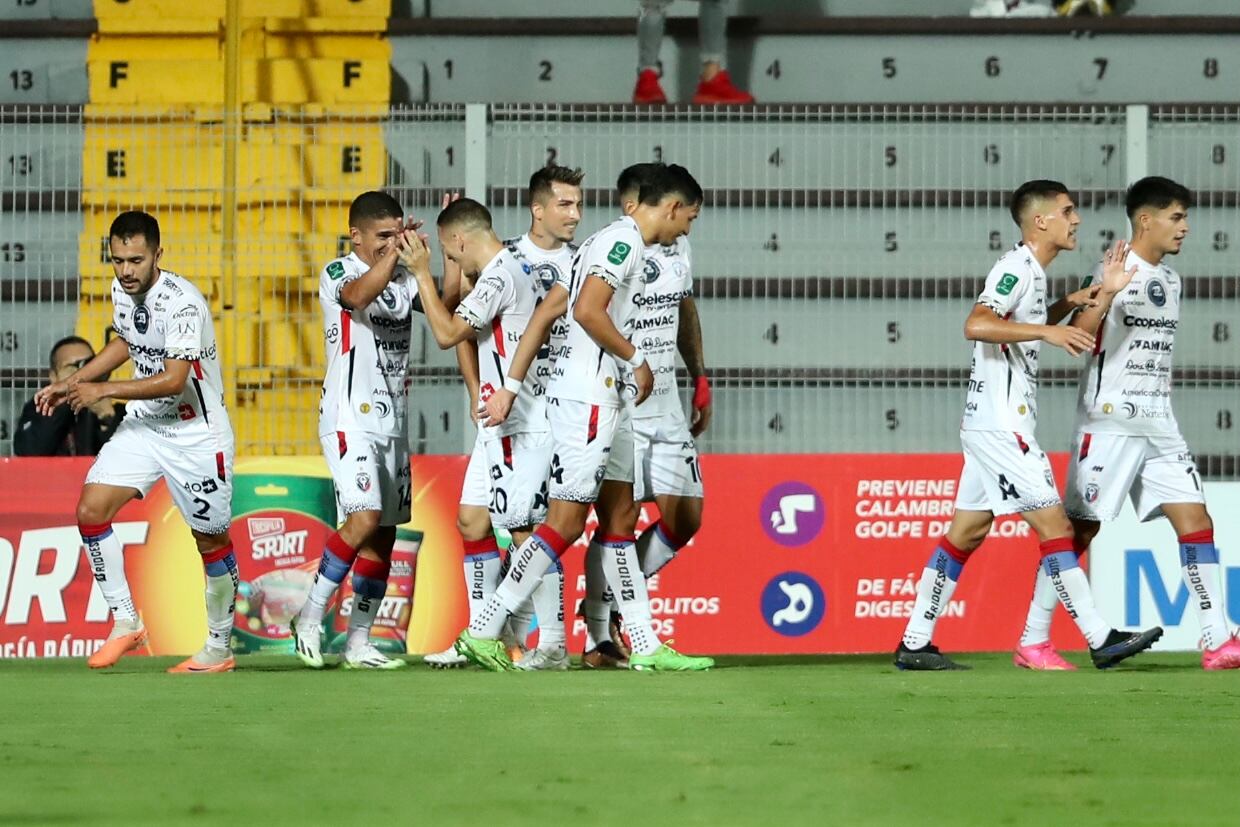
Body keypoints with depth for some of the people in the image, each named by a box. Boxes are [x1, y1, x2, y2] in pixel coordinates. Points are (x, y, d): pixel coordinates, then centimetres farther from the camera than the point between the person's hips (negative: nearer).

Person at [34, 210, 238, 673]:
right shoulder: (122, 290, -1)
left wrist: (103, 391, -31)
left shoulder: (182, 302, -25)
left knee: (212, 541, 3)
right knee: (91, 510, -8)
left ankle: (219, 647, 19)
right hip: (143, 426, 7)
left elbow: (174, 380, -31)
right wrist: (70, 384, 17)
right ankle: (125, 623, 1)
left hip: (196, 435, -7)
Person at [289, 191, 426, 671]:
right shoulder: (337, 273, -5)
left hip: (392, 423, 7)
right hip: (350, 419, -7)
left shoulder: (404, 280, 14)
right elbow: (359, 295, -28)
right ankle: (310, 617, -8)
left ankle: (358, 643, 9)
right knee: (365, 519, -21)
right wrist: (396, 251, -31)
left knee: (384, 534, 4)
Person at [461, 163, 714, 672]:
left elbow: (545, 313, 18)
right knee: (566, 522, -10)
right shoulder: (624, 240, -11)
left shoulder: (609, 241, 19)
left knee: (621, 514, 11)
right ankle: (482, 631, -10)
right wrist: (637, 360, -12)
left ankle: (645, 645, 13)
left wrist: (512, 386, 16)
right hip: (587, 396, -11)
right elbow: (588, 310, -24)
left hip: (602, 397, 11)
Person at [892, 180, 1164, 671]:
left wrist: (1065, 307, 21)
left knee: (967, 533, 10)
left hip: (993, 425, 10)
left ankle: (914, 645, 11)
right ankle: (1101, 640, -10)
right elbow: (977, 325, -28)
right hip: (1000, 423, -10)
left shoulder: (1031, 273, 17)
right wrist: (1047, 331, -30)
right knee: (1055, 525, -10)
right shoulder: (1017, 268, -13)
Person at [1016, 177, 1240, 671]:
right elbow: (1077, 336, -20)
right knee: (1080, 528, -4)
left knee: (1194, 519, -3)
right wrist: (1105, 294, -34)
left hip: (1158, 426, 7)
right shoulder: (1116, 273, -10)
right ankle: (1032, 642, 4)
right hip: (1109, 421, -7)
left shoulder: (1170, 281, 15)